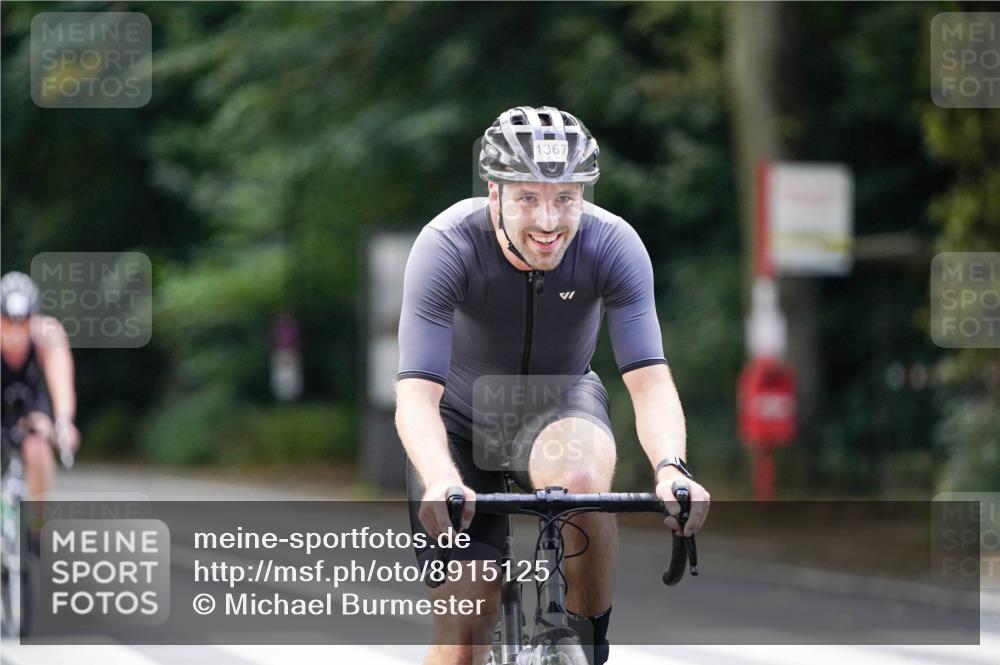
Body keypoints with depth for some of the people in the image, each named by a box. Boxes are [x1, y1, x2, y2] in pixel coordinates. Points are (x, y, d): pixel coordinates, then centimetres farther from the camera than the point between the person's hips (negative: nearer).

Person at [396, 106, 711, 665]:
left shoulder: (613, 245, -25)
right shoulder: (447, 246, -30)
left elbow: (650, 380, -30)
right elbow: (416, 397, -37)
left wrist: (671, 469, -50)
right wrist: (442, 483, -56)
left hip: (559, 403, 1)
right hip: (462, 420, -1)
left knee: (583, 479, -36)